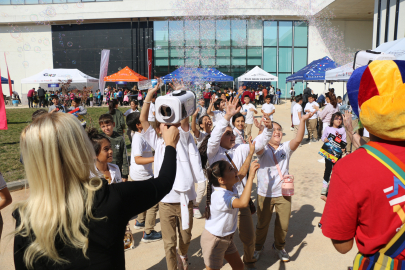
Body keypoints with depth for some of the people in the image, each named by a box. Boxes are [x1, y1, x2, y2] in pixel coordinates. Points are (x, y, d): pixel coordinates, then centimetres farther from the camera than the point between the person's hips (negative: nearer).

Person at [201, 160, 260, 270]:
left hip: (227, 238, 9)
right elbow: (243, 203, -52)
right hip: (213, 240, -9)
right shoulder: (220, 196, -37)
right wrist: (251, 175, -51)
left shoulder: (230, 188, -9)